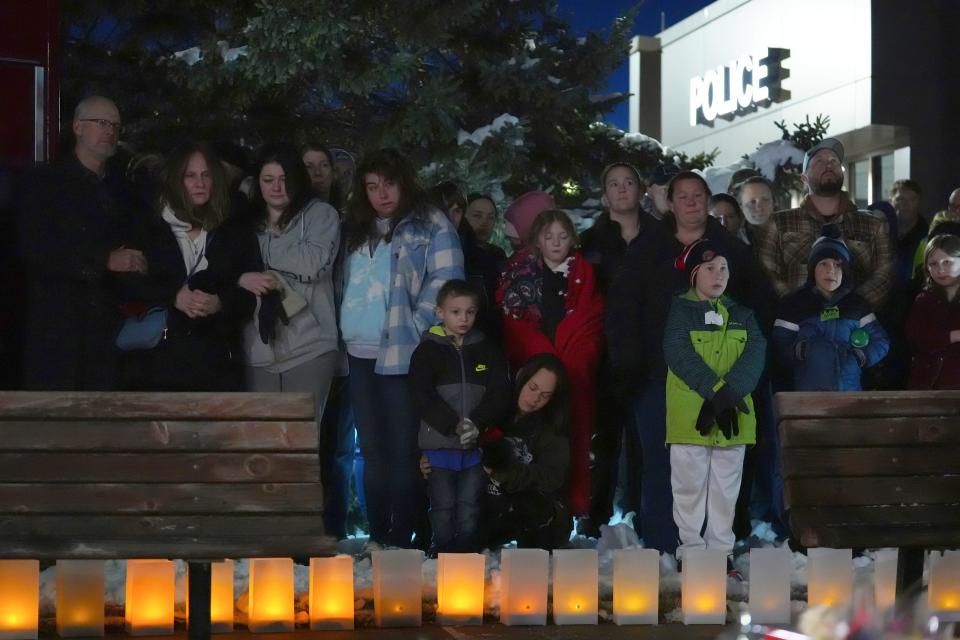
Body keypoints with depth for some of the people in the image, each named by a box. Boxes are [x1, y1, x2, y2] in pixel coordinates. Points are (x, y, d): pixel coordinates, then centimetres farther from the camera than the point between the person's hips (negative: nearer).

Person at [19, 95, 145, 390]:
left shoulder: (119, 188, 17)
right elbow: (34, 251, -13)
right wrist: (105, 261, -17)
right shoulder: (47, 183, -1)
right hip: (55, 330, -4)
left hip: (105, 329, 5)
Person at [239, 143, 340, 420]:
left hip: (308, 347, -3)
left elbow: (314, 262, -12)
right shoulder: (249, 221, 14)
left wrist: (262, 253, -3)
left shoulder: (320, 214, 3)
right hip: (258, 349, 3)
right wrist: (242, 278, -14)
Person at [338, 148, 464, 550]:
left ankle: (400, 541, 3)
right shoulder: (355, 229, 17)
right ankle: (377, 537, 19)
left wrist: (415, 329, -15)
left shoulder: (431, 225, -1)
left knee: (403, 451, -3)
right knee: (372, 450, 11)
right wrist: (340, 334, 12)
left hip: (403, 354, -6)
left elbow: (445, 280, -10)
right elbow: (342, 283, 23)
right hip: (359, 353, 6)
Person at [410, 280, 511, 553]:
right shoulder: (428, 351, 0)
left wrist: (477, 424, -15)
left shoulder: (488, 350, 8)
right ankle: (442, 550, 13)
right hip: (439, 443, -2)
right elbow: (423, 397, -10)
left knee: (470, 503, 6)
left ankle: (468, 551, 15)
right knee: (443, 505, 3)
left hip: (476, 443, 2)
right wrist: (454, 426, -19)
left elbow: (500, 395, 0)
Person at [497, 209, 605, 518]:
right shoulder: (520, 272, 10)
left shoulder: (585, 274, 12)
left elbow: (591, 321, 9)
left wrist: (575, 358, -4)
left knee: (575, 435, -5)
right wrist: (542, 355, -7)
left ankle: (576, 504, -1)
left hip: (575, 376, 1)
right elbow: (512, 320, 3)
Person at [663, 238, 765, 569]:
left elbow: (755, 354, -2)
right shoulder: (681, 312, 1)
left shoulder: (742, 315, 13)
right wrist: (717, 390, -22)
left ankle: (721, 551, 15)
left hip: (732, 417, 3)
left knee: (726, 487, 7)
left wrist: (728, 395, -19)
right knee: (690, 485, 2)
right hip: (690, 415, -3)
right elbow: (679, 355, -13)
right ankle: (691, 551, 10)